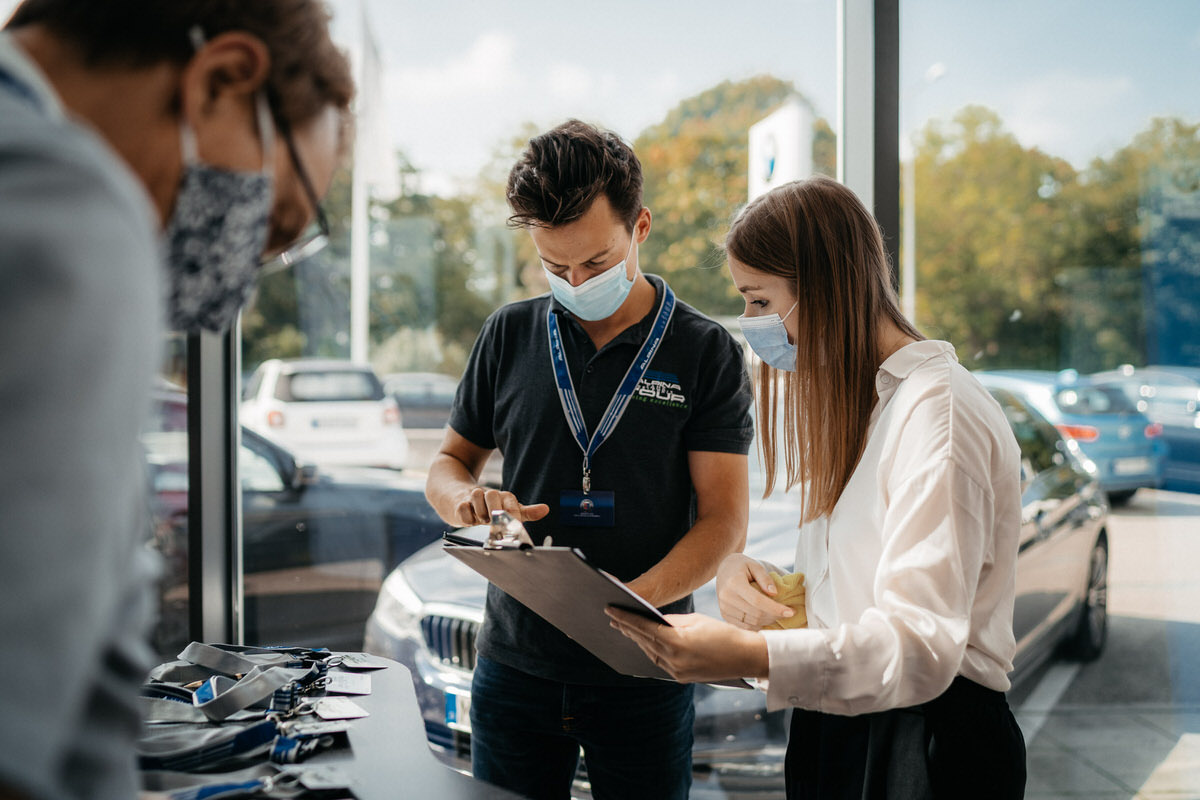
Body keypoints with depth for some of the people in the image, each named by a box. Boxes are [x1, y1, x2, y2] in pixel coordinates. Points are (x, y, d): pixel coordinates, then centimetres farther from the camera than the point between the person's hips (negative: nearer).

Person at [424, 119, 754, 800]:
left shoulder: (707, 353, -3)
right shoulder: (510, 336, 6)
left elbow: (725, 521, -8)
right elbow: (450, 463, 15)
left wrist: (633, 598, -25)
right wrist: (467, 500, -10)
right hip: (516, 662, 2)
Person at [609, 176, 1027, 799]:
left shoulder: (938, 409, -17)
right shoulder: (850, 403, 15)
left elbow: (922, 644, -27)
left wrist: (751, 656, -39)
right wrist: (739, 571, -4)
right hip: (834, 731, 9)